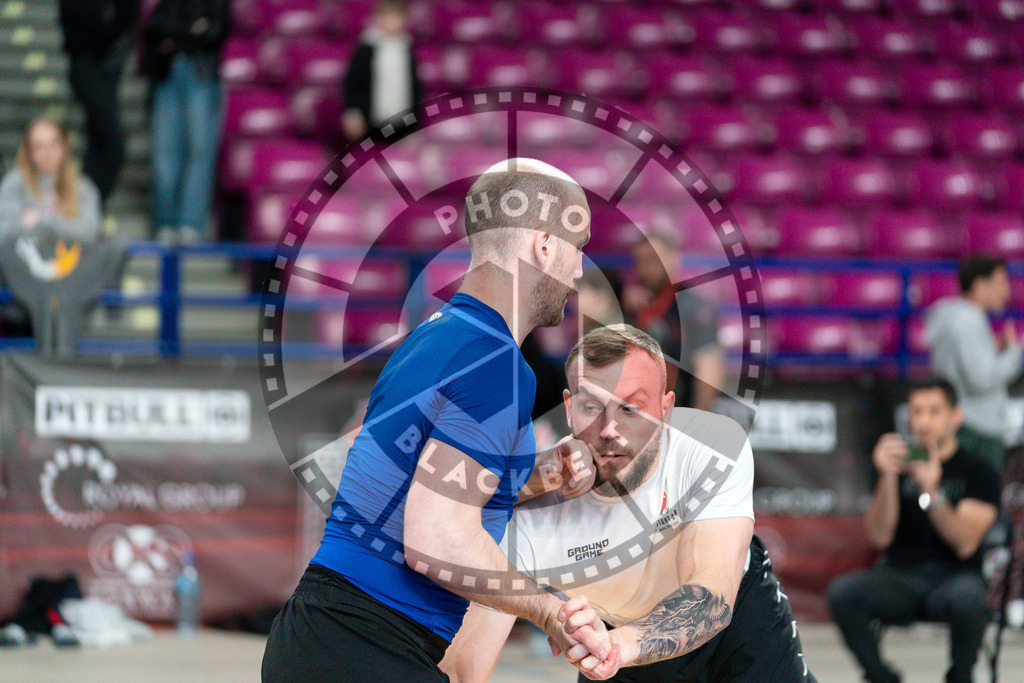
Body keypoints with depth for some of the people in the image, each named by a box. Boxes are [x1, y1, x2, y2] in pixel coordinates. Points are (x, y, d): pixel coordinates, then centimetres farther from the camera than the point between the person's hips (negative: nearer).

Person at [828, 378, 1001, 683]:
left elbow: (965, 544, -12)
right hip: (899, 575, 3)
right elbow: (879, 537, -3)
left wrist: (932, 491, -25)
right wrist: (888, 479, -16)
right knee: (842, 591, -27)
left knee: (968, 598, -39)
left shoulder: (978, 471, 1)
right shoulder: (898, 465, 8)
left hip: (953, 576, -2)